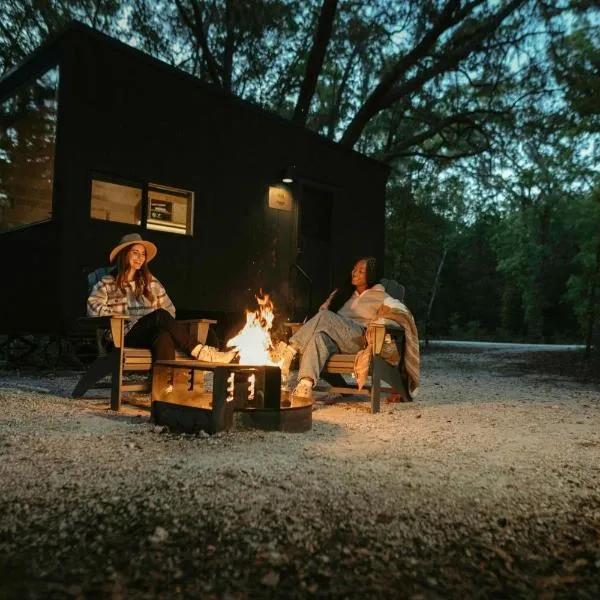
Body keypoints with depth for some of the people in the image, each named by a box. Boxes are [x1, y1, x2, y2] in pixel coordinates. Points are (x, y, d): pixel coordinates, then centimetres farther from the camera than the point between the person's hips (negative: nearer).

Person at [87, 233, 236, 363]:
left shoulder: (150, 281, 22)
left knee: (163, 335, -38)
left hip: (152, 334, 3)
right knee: (160, 315, -32)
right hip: (125, 336, -2)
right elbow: (93, 308, -4)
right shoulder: (107, 283, 12)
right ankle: (200, 352, -34)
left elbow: (169, 309, 19)